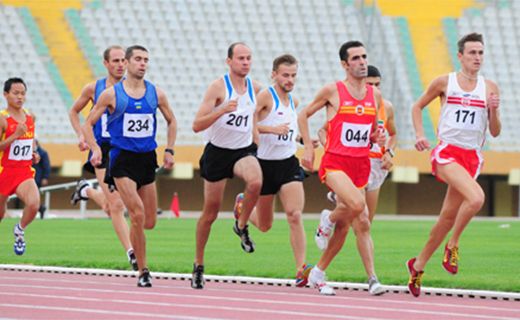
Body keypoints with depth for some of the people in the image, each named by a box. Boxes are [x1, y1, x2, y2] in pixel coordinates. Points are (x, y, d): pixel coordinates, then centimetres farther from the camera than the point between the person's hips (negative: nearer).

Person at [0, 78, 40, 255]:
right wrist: (15, 135, -26)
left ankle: (20, 230, 9)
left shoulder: (30, 117, 7)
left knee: (34, 204, -22)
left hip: (25, 172, 3)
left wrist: (33, 154, 8)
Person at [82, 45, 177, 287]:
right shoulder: (111, 94, -4)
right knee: (138, 215, -17)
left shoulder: (156, 94, 5)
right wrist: (95, 149, -14)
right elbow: (88, 124, 2)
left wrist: (169, 150, 9)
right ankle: (143, 271, -9)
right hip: (122, 159, -4)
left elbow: (171, 121, 20)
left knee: (149, 222, 6)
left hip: (147, 159, 4)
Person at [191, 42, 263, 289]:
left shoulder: (255, 88, 1)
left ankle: (242, 226, -6)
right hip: (217, 151, -3)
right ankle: (198, 265, 22)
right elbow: (197, 125, -19)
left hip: (244, 150, 3)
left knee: (255, 182, -33)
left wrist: (256, 139, 16)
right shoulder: (218, 87, -13)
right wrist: (222, 110, -31)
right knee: (210, 212, 5)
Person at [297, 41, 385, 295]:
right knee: (357, 204, -31)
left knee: (344, 226, 7)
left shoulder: (375, 95, 11)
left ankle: (318, 274, 23)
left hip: (361, 165, 5)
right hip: (335, 162, -5)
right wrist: (308, 147, -3)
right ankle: (327, 220, 2)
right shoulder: (333, 91, -4)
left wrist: (378, 137, -1)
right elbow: (304, 114, 6)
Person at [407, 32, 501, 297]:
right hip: (447, 152, -4)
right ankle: (453, 245, -8)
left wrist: (493, 110, -10)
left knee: (449, 216, 7)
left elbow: (495, 132, 9)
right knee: (476, 198, -29)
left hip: (472, 156, 4)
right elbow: (417, 106, 15)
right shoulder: (444, 82, 2)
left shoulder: (489, 88, 8)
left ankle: (418, 265, 25)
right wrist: (419, 135, 1)